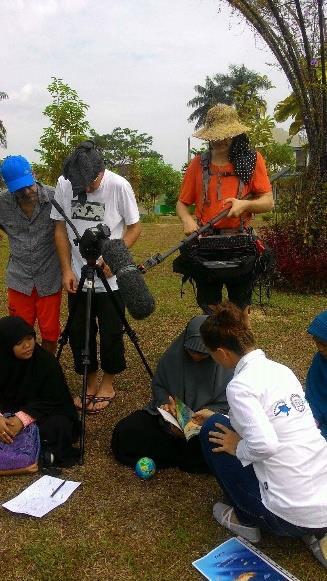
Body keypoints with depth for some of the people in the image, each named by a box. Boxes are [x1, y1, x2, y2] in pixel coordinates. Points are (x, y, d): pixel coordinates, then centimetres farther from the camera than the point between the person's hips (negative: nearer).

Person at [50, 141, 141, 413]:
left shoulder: (119, 186, -14)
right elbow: (61, 228, 2)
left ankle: (108, 383, 31)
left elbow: (134, 227, -5)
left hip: (111, 278, -3)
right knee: (79, 334, 12)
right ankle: (91, 381, 34)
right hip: (77, 276, 3)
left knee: (111, 334, 8)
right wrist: (67, 270, -3)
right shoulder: (63, 184, -5)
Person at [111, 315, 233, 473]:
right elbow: (158, 385, 5)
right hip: (169, 416, 3)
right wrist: (165, 402, -16)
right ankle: (183, 451, -14)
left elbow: (224, 406, -11)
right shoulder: (174, 353, -9)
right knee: (124, 433, -16)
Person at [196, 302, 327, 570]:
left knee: (214, 430, 5)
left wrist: (237, 447, -6)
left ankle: (247, 520, 19)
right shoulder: (281, 369, 7)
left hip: (292, 516, -7)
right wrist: (225, 418, 31)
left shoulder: (240, 385, -16)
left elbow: (264, 445, -27)